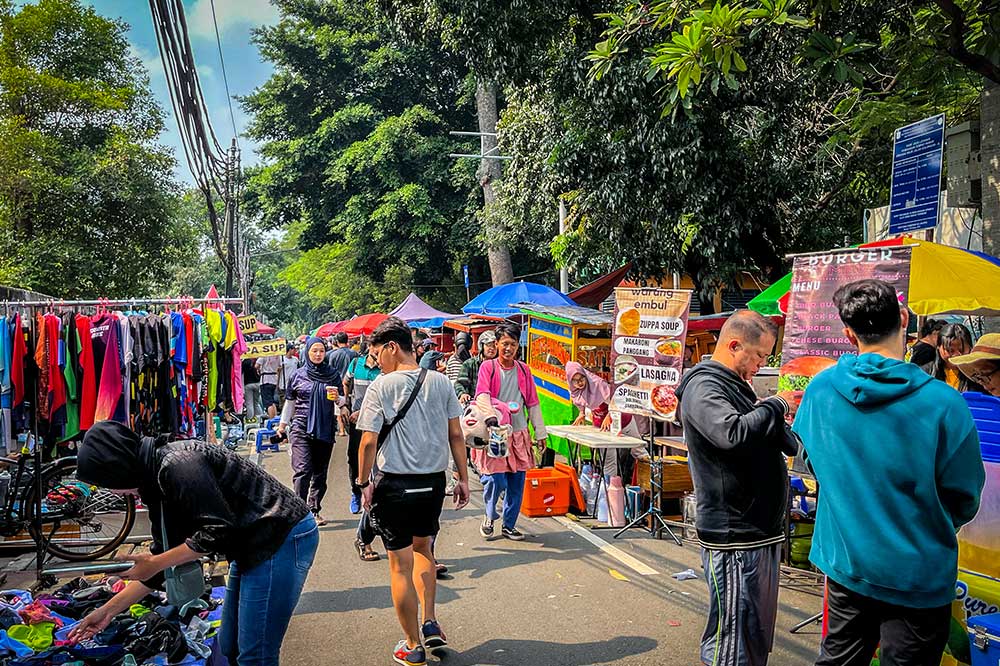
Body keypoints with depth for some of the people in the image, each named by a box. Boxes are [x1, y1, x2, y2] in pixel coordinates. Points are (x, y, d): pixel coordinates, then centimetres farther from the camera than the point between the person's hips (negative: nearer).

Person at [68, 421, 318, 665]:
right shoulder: (157, 476, 11)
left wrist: (155, 562, -13)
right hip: (253, 546, 10)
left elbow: (218, 532, -23)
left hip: (283, 537, -10)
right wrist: (109, 610, 17)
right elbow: (163, 559, 16)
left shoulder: (177, 464, -20)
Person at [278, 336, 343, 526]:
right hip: (301, 427, -2)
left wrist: (337, 398, -14)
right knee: (302, 469, -13)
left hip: (325, 429, 2)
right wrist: (282, 424, 17)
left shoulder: (333, 375, 5)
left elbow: (342, 402, 9)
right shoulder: (298, 375, 4)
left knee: (320, 472, 6)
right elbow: (290, 402, 15)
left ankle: (314, 510, 16)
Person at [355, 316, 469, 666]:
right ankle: (430, 623, 24)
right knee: (422, 548, 27)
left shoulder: (382, 385, -11)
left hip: (394, 484, -4)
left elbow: (368, 442, -13)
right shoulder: (440, 382, 1)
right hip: (434, 481, 5)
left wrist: (364, 482, -1)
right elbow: (456, 435, 3)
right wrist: (463, 479, 10)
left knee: (400, 565, 8)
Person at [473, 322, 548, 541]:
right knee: (495, 479, -10)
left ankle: (509, 525, 22)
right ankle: (490, 517, 19)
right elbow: (482, 397, -14)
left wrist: (540, 433, 11)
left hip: (519, 433, 4)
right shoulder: (487, 367, -3)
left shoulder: (523, 369, 9)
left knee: (516, 482, 6)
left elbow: (533, 403, 12)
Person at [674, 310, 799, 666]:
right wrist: (776, 405, -17)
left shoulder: (735, 385, 17)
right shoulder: (704, 387, -14)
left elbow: (787, 444, 25)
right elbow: (733, 434, -33)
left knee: (760, 630, 18)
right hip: (734, 535, -10)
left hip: (761, 529, 10)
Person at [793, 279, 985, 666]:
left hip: (844, 560, 4)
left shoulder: (819, 389, -10)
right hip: (917, 575, -3)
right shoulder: (944, 404, -21)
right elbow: (965, 501, -10)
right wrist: (931, 528, 11)